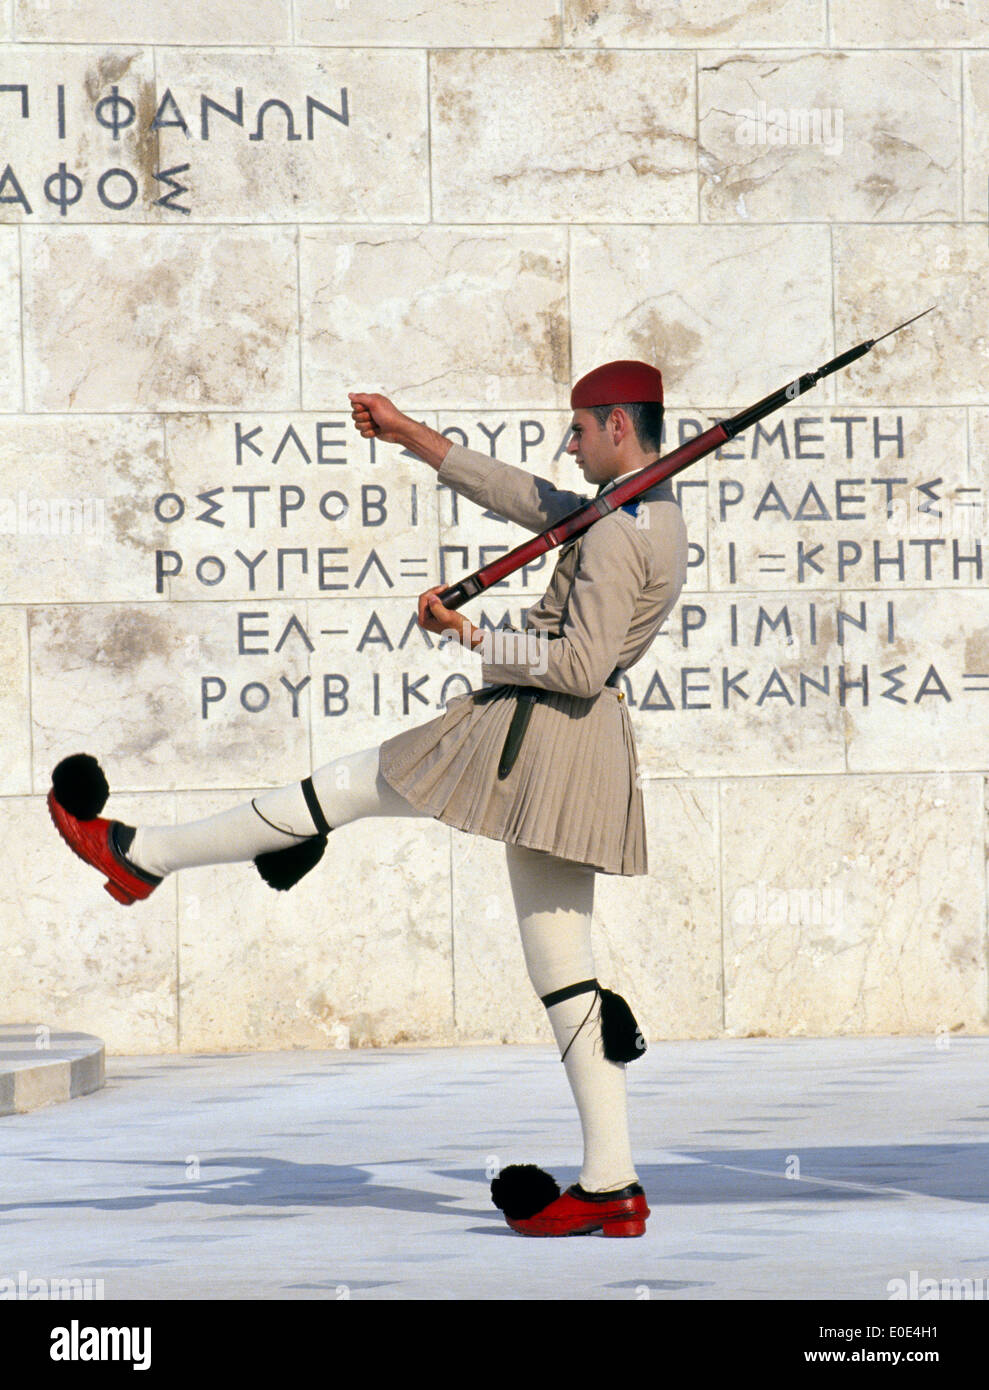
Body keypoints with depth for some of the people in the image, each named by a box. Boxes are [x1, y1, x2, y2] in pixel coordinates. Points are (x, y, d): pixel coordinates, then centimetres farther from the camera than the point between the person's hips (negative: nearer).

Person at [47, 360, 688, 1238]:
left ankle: (139, 852, 19)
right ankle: (610, 1182, 3)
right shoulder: (658, 520, 16)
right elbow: (519, 497, 25)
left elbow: (582, 664, -21)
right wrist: (409, 436, 27)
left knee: (348, 784, 6)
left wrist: (472, 638, -12)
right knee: (564, 966, 7)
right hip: (592, 753, 9)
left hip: (531, 731, -9)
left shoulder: (618, 532, -14)